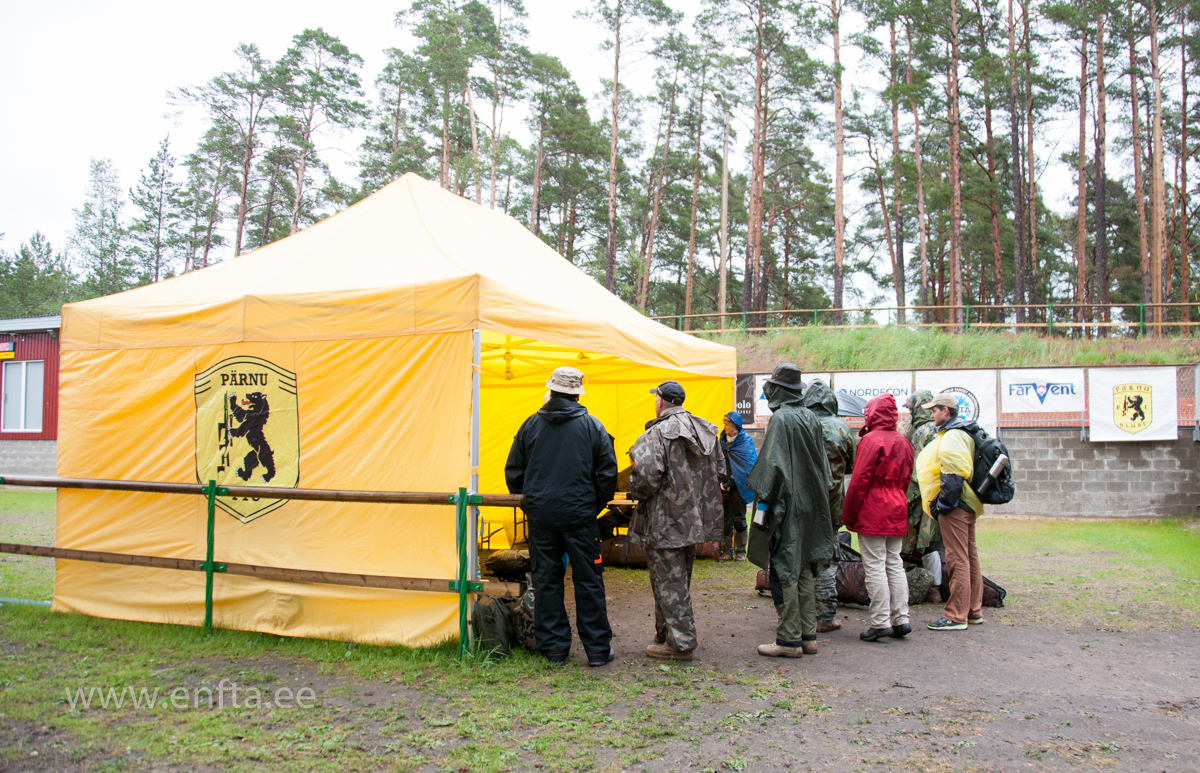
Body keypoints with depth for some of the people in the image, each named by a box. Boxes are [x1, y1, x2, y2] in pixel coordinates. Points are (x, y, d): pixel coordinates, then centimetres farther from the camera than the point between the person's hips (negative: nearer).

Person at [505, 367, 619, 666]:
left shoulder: (531, 425, 4)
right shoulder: (591, 426, -1)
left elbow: (514, 472, 10)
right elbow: (608, 473, 0)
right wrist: (596, 505, 12)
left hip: (540, 514, 2)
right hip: (579, 514, -2)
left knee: (546, 581, 9)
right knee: (588, 581, 4)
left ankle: (554, 648, 14)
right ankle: (597, 648, 9)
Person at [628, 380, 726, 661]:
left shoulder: (657, 433, -16)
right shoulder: (706, 432, 8)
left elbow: (646, 475, -26)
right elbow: (720, 472, 12)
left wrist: (637, 493, -5)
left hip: (665, 521, -8)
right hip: (695, 519, 8)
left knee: (668, 581, 0)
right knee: (680, 579, 18)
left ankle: (679, 643, 4)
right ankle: (666, 633, 30)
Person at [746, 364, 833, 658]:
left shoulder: (781, 418, -13)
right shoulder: (810, 418, 10)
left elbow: (774, 464, -19)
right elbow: (821, 462, 15)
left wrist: (763, 501, -15)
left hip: (788, 504, -8)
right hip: (811, 503, 8)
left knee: (785, 570, -2)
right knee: (803, 570, 13)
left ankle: (789, 639, 1)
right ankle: (808, 636, 17)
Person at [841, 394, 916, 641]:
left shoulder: (871, 440, -11)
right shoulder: (903, 442, 13)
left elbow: (859, 480, -15)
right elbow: (905, 479, 16)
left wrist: (848, 515, -9)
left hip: (872, 514, -7)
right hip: (897, 513, 8)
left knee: (874, 566, -4)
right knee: (894, 564, 12)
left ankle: (880, 622, -4)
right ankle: (901, 619, 12)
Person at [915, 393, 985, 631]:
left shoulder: (952, 437, -15)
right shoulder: (963, 433, 18)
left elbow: (953, 475, -23)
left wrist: (943, 503, -20)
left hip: (955, 506, -11)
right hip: (967, 504, 11)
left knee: (957, 560, -8)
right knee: (969, 557, 14)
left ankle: (956, 616, -5)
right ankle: (973, 611, 22)